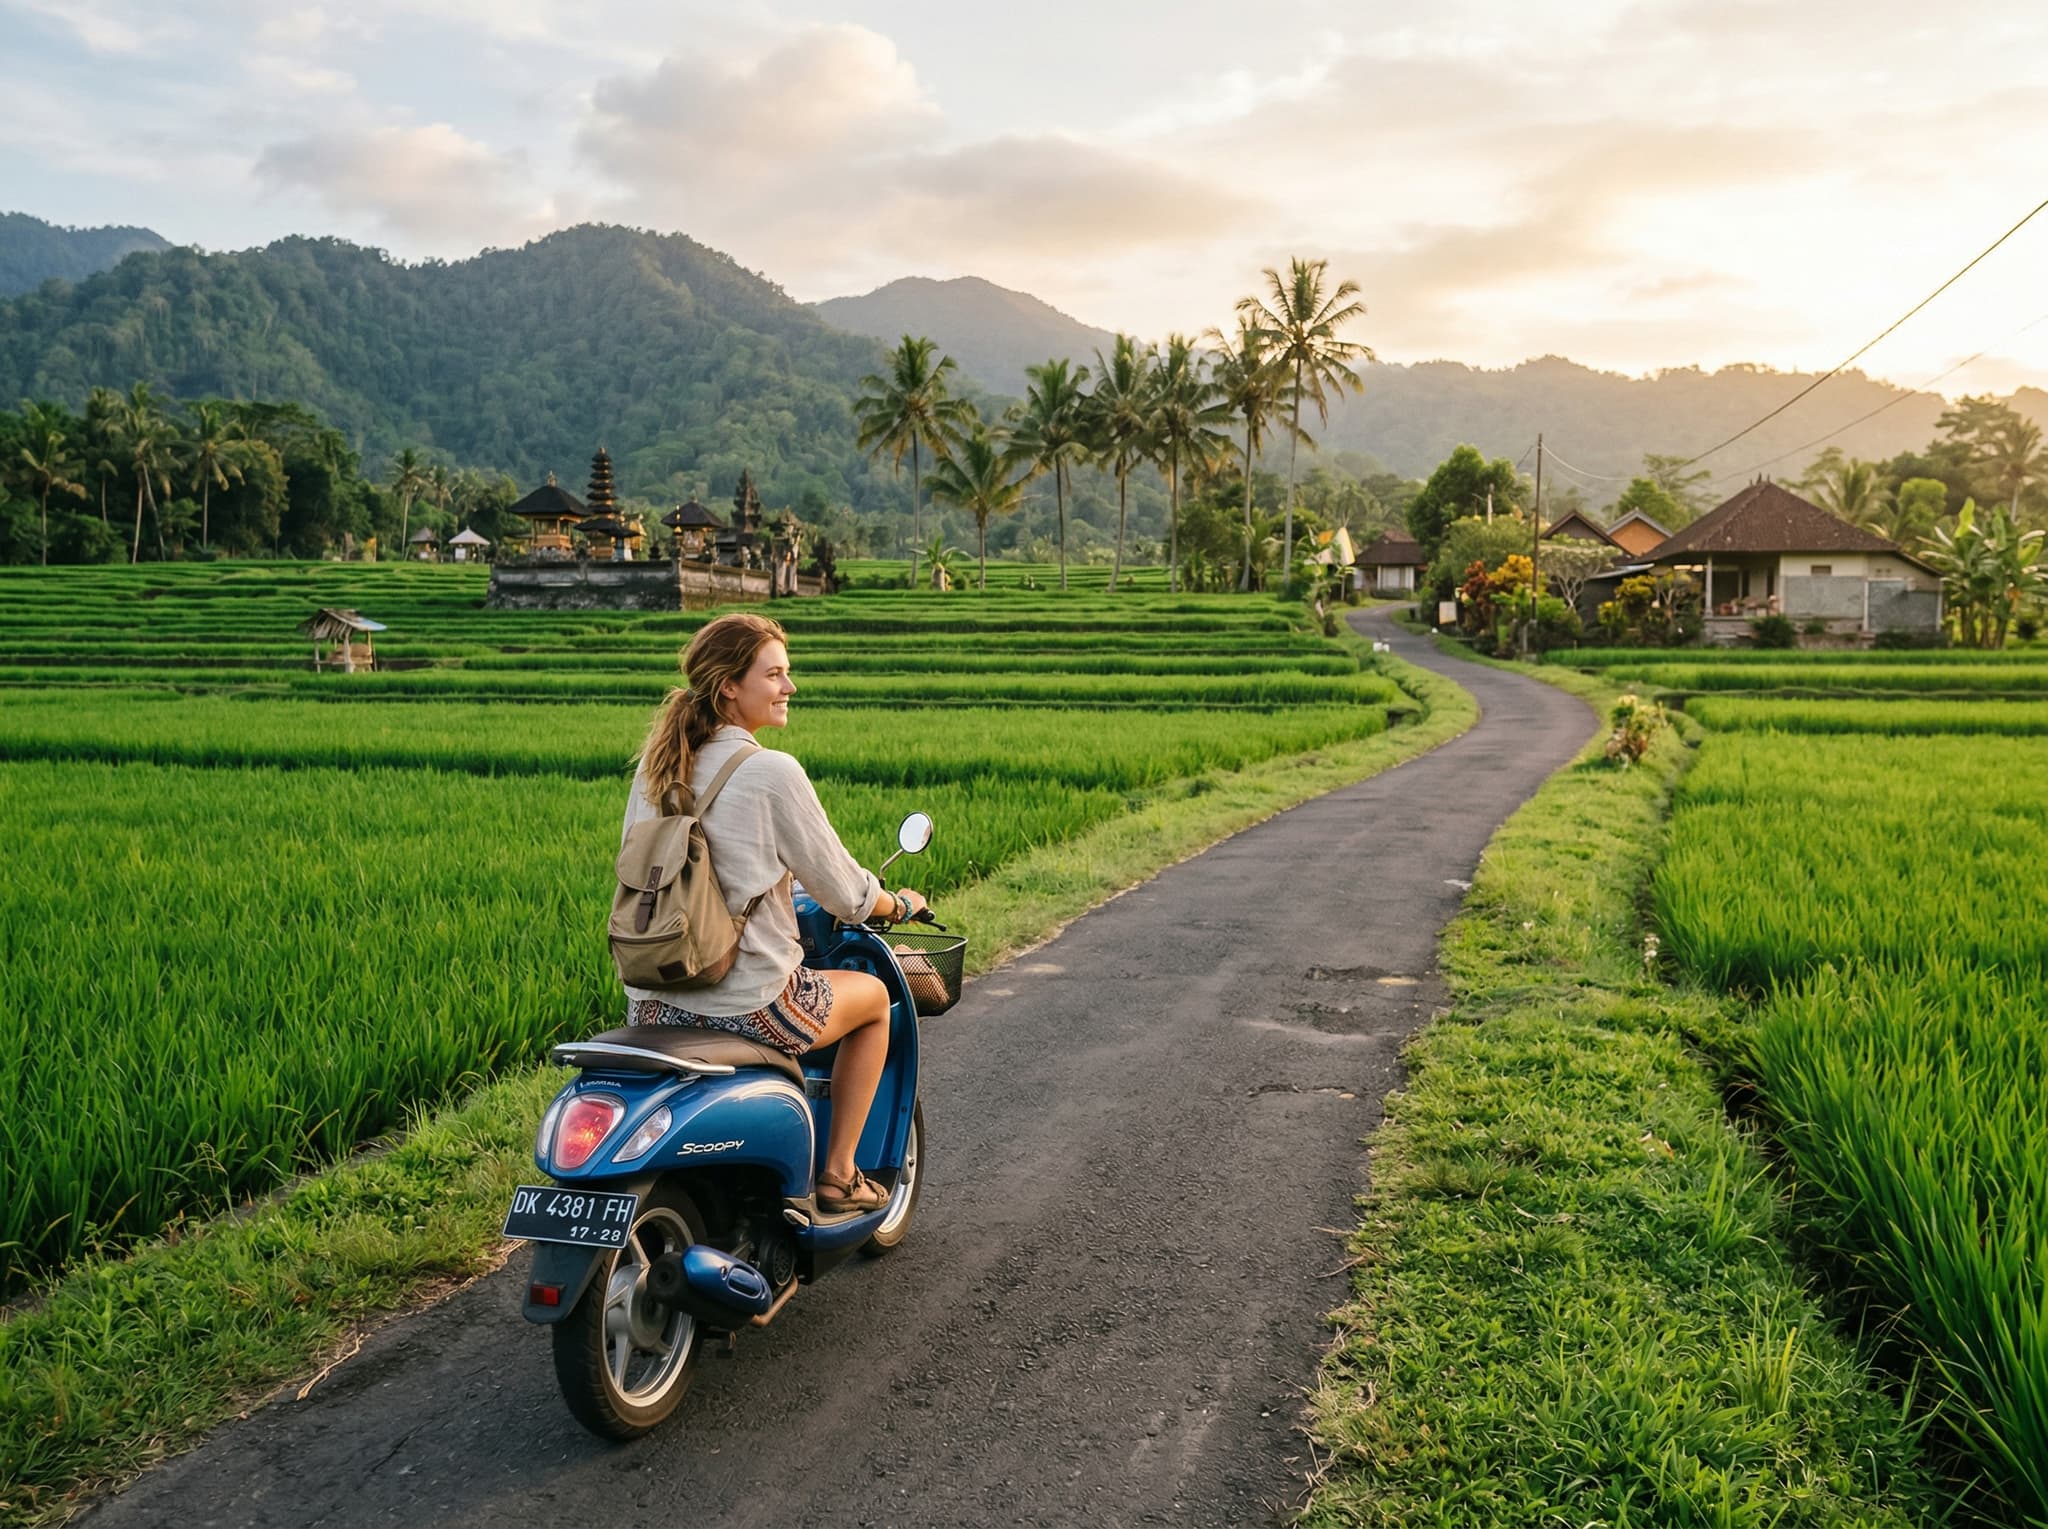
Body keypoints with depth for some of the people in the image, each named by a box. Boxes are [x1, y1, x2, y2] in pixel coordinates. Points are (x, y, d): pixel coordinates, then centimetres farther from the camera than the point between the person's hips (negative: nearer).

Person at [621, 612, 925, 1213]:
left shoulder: (653, 763, 4)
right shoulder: (772, 773, -16)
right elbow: (843, 892, -9)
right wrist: (899, 905, 13)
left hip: (648, 1004, 7)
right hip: (748, 1003, -7)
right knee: (874, 995, 22)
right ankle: (838, 1173, 25)